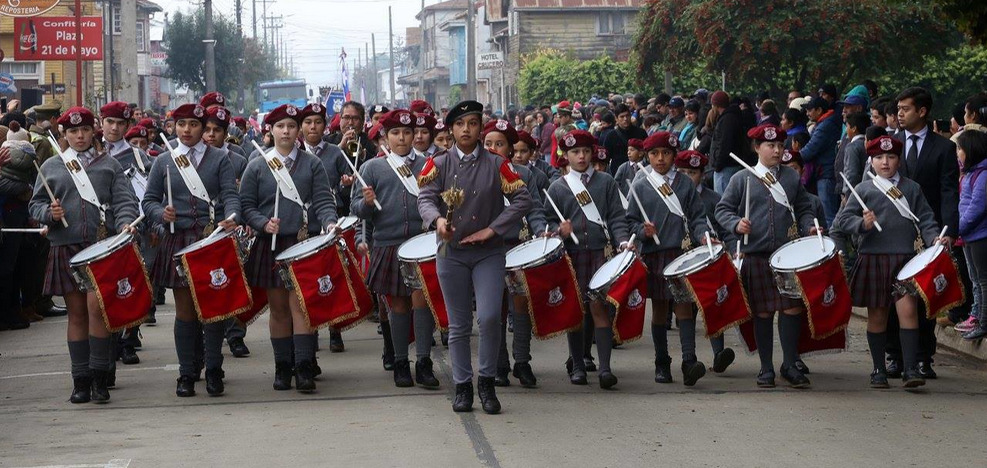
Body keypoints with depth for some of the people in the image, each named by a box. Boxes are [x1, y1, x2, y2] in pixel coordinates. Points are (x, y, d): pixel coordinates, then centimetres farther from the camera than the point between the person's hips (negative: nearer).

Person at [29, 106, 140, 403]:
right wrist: (49, 213, -8)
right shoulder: (50, 168, 14)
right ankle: (81, 380, 9)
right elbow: (35, 204, 13)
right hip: (66, 248, 2)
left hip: (103, 245, -2)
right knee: (76, 312, 4)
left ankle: (100, 378, -6)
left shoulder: (110, 165, 11)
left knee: (97, 306, -14)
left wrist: (125, 224, -16)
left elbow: (125, 201, 3)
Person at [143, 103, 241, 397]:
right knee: (184, 309, 3)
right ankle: (187, 374, 9)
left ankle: (213, 371, 10)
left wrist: (230, 218, -23)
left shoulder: (219, 159, 6)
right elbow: (149, 200, 11)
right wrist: (162, 214, -11)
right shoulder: (163, 162, 9)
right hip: (179, 241, 1)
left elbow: (230, 195, -3)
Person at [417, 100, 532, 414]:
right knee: (459, 325, 6)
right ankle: (462, 387, 15)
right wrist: (437, 220, -31)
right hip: (452, 254, 1)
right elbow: (425, 198, -9)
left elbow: (522, 200, -3)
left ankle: (487, 382, 2)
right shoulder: (439, 164, 2)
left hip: (488, 253, -1)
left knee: (489, 317, -14)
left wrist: (492, 229, -11)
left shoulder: (496, 164, 1)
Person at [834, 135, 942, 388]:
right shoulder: (864, 190, 5)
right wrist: (862, 224, -17)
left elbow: (925, 220, 7)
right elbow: (843, 219, 1)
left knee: (908, 309, -12)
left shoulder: (912, 189, 9)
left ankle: (911, 369, -10)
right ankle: (879, 370, 19)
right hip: (873, 258, 0)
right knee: (877, 315, 7)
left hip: (904, 258, 0)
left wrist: (934, 239, -11)